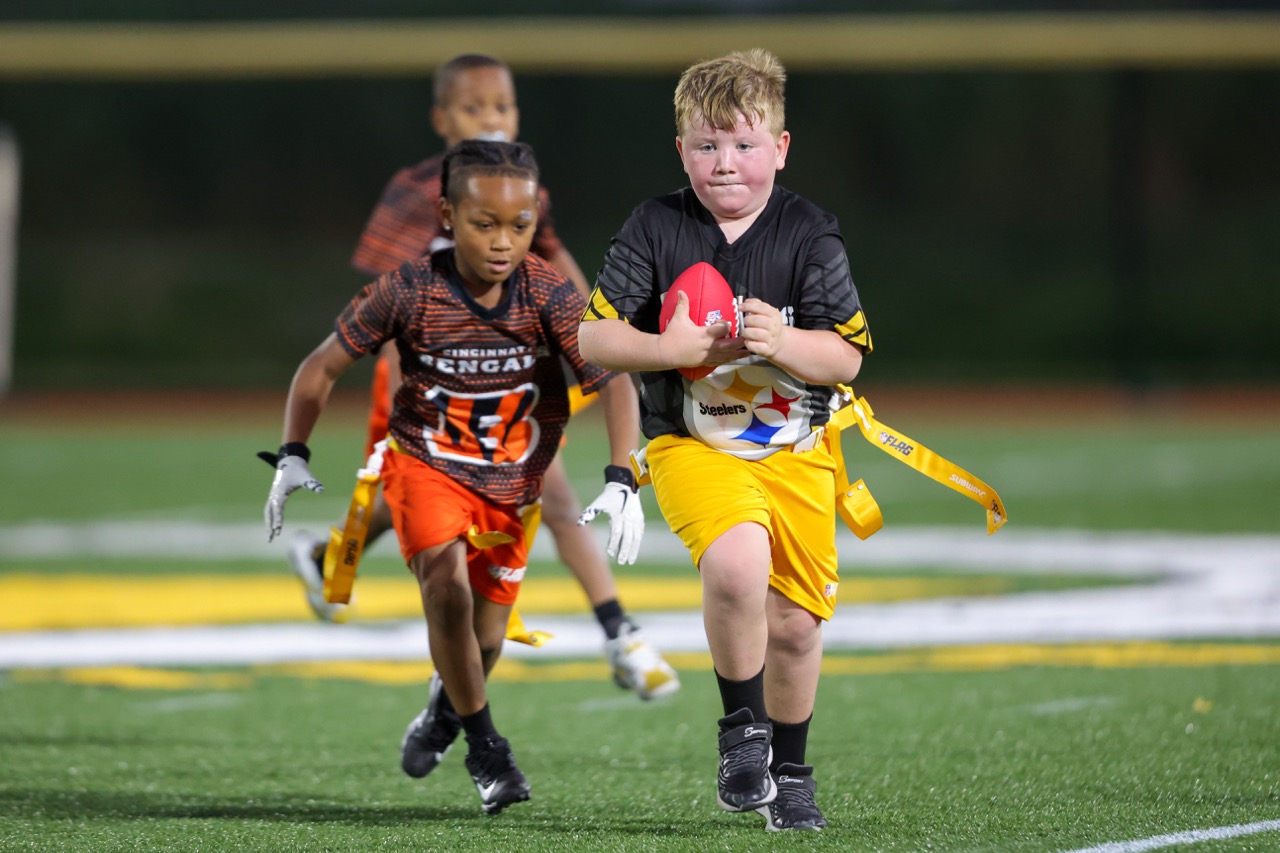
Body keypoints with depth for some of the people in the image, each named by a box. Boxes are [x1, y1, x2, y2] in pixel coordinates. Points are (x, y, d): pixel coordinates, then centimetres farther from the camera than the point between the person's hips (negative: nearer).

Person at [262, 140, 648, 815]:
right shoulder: (409, 293, -21)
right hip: (425, 463, -2)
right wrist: (292, 456, -16)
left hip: (513, 479, 2)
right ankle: (485, 747, -10)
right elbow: (322, 367, -9)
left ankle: (444, 711, 47)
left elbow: (614, 380, -24)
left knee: (484, 641, 11)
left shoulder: (550, 296, -20)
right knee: (447, 586, -27)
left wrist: (621, 481, -36)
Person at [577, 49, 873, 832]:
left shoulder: (810, 235, -5)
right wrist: (668, 350, -20)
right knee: (738, 566, -30)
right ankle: (743, 730, -7)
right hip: (693, 445, -2)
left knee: (794, 622, 5)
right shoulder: (656, 229, -5)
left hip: (796, 451, 2)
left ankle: (790, 771, 31)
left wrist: (782, 342, -26)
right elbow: (593, 335, -3)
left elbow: (847, 357, -7)